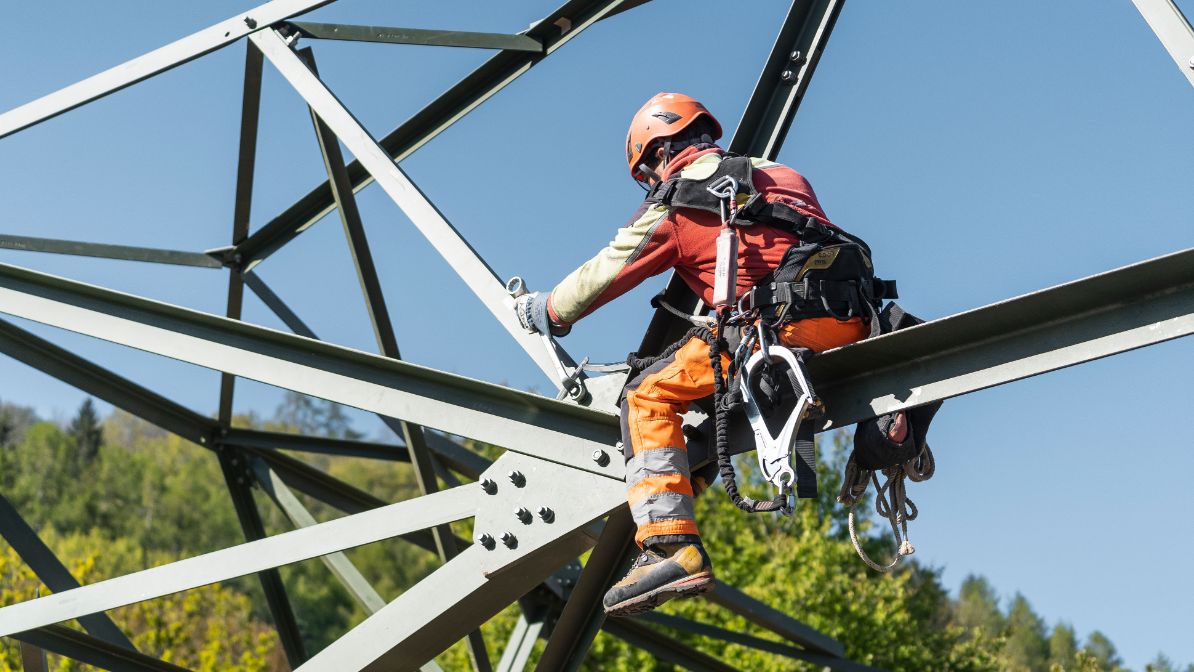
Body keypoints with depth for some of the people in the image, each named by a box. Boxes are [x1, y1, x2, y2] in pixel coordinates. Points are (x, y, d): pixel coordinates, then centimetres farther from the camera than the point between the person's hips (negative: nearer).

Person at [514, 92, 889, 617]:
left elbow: (604, 274, 17)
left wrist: (547, 312, 36)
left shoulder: (673, 205, 10)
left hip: (778, 324, -8)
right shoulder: (780, 175, 27)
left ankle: (672, 548, -13)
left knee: (648, 398, 0)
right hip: (853, 323, 8)